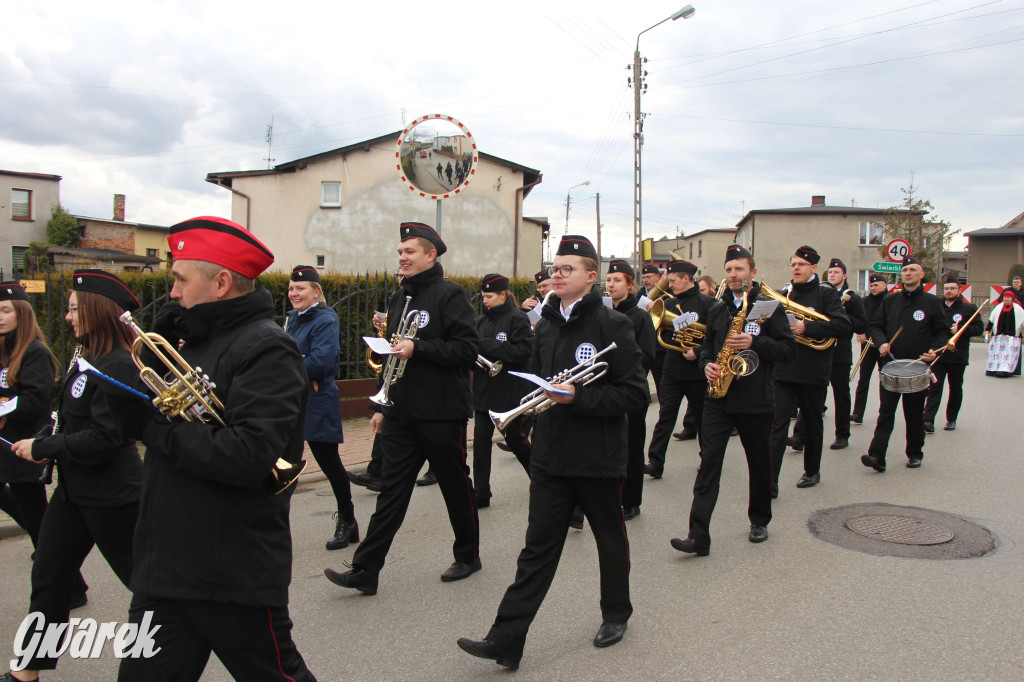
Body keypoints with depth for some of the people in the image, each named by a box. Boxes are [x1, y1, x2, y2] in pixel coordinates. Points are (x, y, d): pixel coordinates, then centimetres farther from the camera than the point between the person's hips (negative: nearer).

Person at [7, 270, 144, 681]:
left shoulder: (118, 365, -21)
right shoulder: (87, 359, 8)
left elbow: (105, 438, -25)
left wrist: (42, 448, -16)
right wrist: (43, 443, -1)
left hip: (112, 496, -9)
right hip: (73, 489, 9)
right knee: (48, 578, 15)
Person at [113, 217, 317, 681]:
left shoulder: (266, 350, -17)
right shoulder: (191, 341, 11)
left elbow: (247, 456, -29)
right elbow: (129, 418, 8)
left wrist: (157, 428, -15)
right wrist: (160, 335, -3)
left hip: (235, 583, -8)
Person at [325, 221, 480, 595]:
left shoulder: (449, 294, -9)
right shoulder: (398, 299, 15)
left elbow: (468, 349, -17)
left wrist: (418, 348, -23)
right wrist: (383, 405, 18)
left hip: (442, 413, -6)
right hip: (401, 414, 6)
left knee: (456, 486, 10)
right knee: (391, 492, 5)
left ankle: (468, 556, 28)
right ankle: (365, 571, 7)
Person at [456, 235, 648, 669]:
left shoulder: (612, 325, -10)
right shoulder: (546, 326, 9)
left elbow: (636, 394, -14)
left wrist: (577, 396, -22)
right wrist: (540, 395, 1)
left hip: (599, 458, -4)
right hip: (550, 455, 5)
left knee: (610, 538, 16)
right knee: (538, 548, 4)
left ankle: (616, 613, 38)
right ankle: (506, 640, 5)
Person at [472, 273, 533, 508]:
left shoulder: (517, 318, -7)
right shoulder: (481, 321, 10)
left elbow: (523, 350, -19)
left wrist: (486, 345, -21)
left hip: (511, 390, -5)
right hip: (484, 390, 5)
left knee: (515, 437, 7)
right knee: (481, 439, 1)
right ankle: (481, 493, 8)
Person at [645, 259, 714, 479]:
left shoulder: (706, 303, -5)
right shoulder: (668, 303, 10)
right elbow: (659, 332, 11)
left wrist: (697, 352, -20)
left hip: (697, 370, -3)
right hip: (671, 369, 4)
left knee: (702, 416, 11)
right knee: (665, 415, -3)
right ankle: (655, 462, -5)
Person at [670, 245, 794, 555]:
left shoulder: (769, 307, -1)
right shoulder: (717, 310, 12)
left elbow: (788, 349, -5)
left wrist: (755, 343, -20)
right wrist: (707, 364, 0)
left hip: (756, 400, -3)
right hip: (719, 398, 3)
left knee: (759, 463, 12)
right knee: (708, 462, -6)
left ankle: (760, 521, 33)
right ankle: (699, 536, -8)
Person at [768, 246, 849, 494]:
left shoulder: (826, 294, -2)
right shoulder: (785, 294, 11)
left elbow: (843, 325, -15)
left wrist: (807, 327, -23)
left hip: (814, 371, -3)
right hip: (784, 369, 3)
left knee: (812, 423, 14)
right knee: (777, 424, -7)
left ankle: (812, 471, 33)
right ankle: (770, 481, -9)